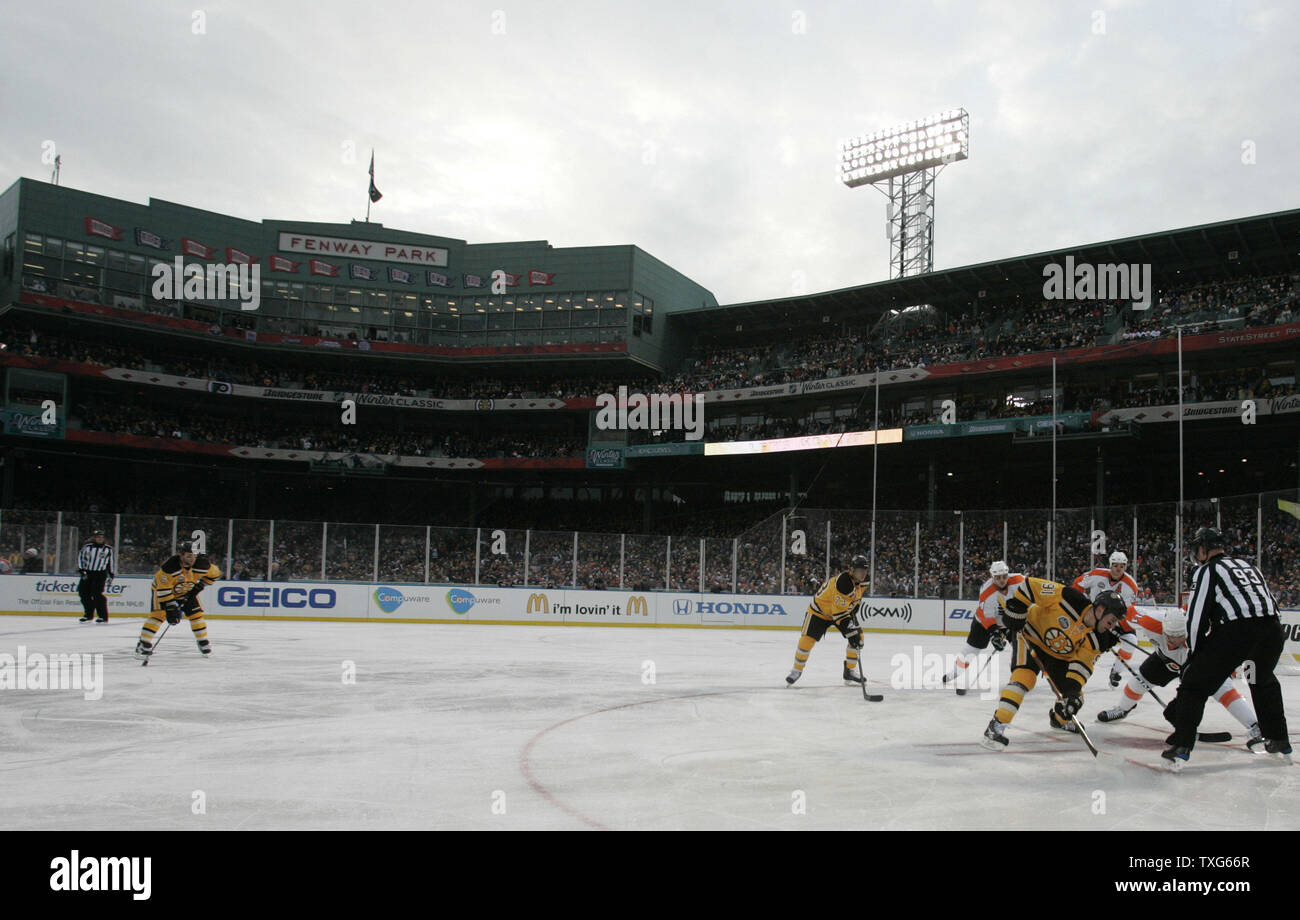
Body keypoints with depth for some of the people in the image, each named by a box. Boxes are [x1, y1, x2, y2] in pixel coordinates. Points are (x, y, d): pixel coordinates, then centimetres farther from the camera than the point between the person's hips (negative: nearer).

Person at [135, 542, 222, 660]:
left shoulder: (201, 565, -25)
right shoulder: (169, 566, -37)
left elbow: (215, 574, -6)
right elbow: (163, 589, -34)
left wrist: (199, 586, -9)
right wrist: (171, 607, -35)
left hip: (187, 592, 4)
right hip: (163, 589, -4)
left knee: (196, 614, -1)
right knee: (158, 614, -20)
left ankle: (203, 642, 18)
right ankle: (144, 644, -15)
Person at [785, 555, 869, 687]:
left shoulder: (863, 581, -12)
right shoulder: (843, 583, -37)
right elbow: (838, 613, -36)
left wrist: (853, 613, 4)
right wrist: (850, 632, -36)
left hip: (845, 609, 7)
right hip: (821, 609, -7)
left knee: (858, 636, -6)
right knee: (807, 640, -13)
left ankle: (850, 671, 7)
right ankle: (797, 670, 10)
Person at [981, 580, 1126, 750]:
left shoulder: (1098, 641, -16)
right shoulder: (1070, 599, -32)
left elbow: (1082, 665, -18)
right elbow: (1031, 585, -28)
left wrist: (1073, 688, -33)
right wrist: (1015, 610, -26)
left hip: (1060, 656, 6)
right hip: (1031, 634, -6)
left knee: (1074, 697, 6)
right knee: (1024, 677, -27)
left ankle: (1059, 719, 41)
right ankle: (997, 726, -27)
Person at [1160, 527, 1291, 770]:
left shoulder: (1207, 570, 9)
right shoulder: (1248, 566, 29)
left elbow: (1197, 616, 4)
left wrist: (1195, 652, 14)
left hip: (1235, 631, -6)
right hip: (1272, 629, 6)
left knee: (1195, 684, 3)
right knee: (1264, 683, 32)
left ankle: (1180, 748, -4)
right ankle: (1279, 743, 37)